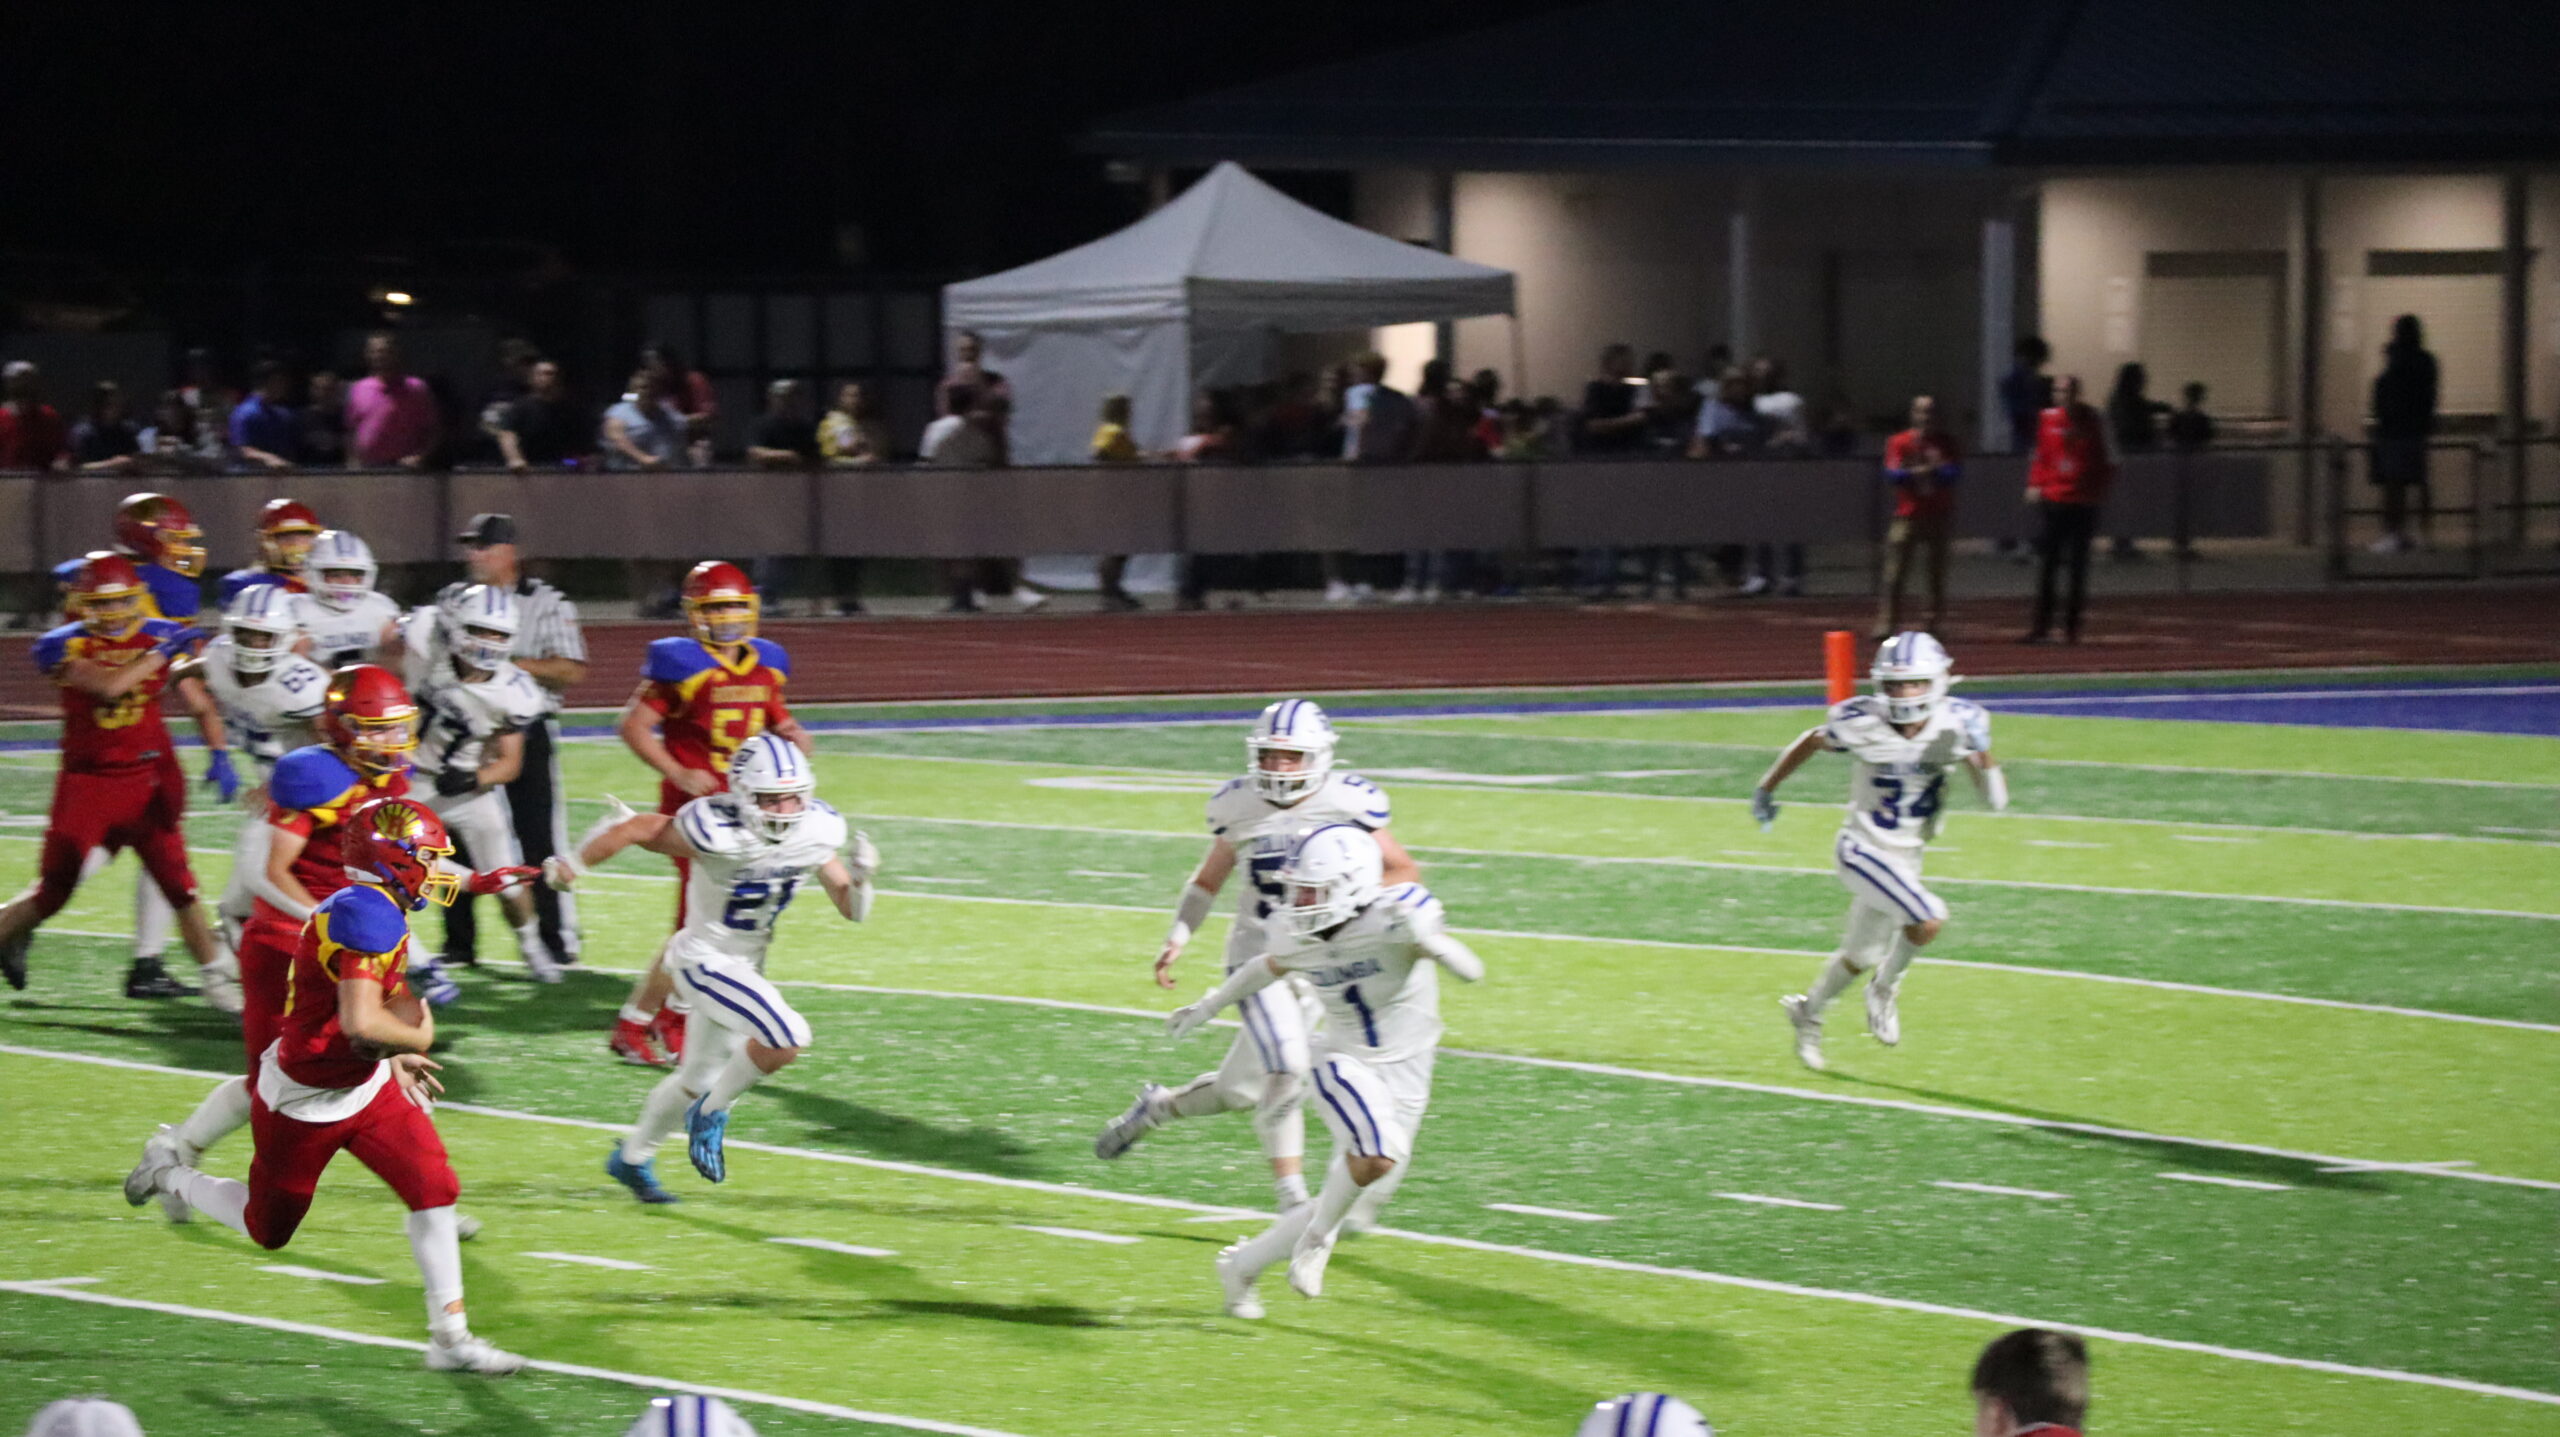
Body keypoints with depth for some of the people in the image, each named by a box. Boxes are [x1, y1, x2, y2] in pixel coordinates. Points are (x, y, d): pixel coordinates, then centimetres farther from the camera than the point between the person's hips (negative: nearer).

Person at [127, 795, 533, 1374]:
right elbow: (360, 1025, -38)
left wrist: (394, 1057, 7)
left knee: (435, 1190, -5)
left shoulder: (375, 911, 2)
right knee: (267, 1229, 13)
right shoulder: (366, 915, -29)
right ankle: (169, 1171, 38)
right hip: (306, 1103, -8)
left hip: (366, 1087, 8)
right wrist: (415, 1041, -19)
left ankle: (450, 1337, 2)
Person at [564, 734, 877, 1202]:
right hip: (705, 961, -8)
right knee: (788, 1037, -24)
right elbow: (635, 829, -20)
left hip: (745, 966, 8)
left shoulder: (815, 831, -11)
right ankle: (712, 1113, -1)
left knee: (699, 1078, 22)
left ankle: (632, 1158, 44)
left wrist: (860, 878, -22)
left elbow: (852, 910, -2)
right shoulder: (719, 834, -29)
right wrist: (573, 864, -16)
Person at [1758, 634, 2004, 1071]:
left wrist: (1980, 753, -29)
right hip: (1862, 851, -5)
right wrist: (1768, 787, 12)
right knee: (1929, 918, -24)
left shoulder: (1955, 725, -13)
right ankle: (1884, 990, 2)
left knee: (1862, 956, 20)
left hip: (1906, 859, 5)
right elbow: (1812, 742, 1)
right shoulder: (1861, 723, -21)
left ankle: (1809, 1011, 47)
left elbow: (1995, 800, -11)